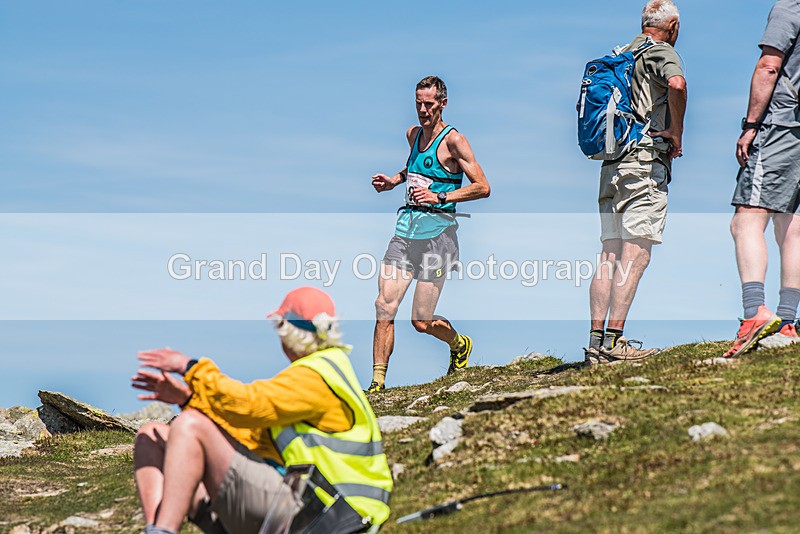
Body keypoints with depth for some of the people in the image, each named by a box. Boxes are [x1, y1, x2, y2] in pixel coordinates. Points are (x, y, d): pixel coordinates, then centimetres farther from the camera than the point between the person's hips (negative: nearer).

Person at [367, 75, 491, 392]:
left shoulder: (453, 140, -8)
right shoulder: (413, 134, 14)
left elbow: (483, 188, -12)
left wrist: (439, 197, -20)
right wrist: (393, 181, 17)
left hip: (437, 232, -6)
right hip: (406, 230, 6)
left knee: (421, 322, -3)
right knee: (384, 307, -8)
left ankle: (460, 345, 28)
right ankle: (377, 381, -3)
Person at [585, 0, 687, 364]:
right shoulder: (661, 52, -2)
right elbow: (677, 83, -25)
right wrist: (676, 132, -12)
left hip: (611, 164, 8)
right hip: (645, 161, -8)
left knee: (610, 255, 6)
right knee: (635, 252, -9)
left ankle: (596, 340, 3)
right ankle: (614, 340, -14)